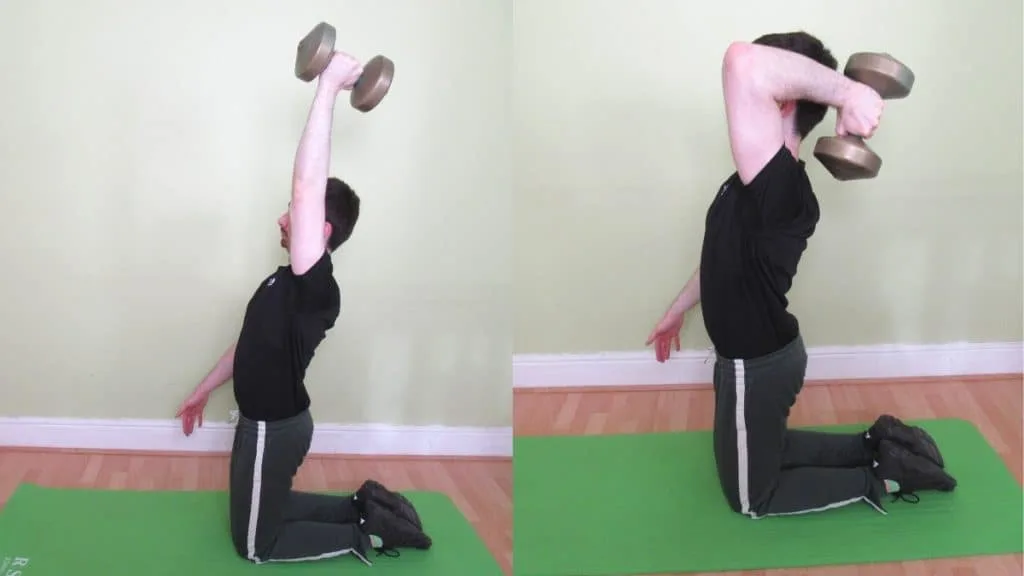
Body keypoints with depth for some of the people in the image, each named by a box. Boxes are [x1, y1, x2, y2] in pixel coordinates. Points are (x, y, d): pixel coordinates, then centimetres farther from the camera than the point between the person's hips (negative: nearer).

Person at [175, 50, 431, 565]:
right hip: (268, 421, 9)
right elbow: (253, 341, 17)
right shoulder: (289, 283, 3)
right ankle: (364, 503, 25)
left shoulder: (316, 288, -27)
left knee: (254, 543, 8)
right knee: (267, 505, 27)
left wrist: (328, 87, -41)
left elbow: (307, 187, -39)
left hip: (273, 430, -9)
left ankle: (365, 534, 9)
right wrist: (204, 390, 25)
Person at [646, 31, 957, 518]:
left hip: (756, 368, -9)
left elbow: (745, 62, -51)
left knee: (750, 497, 14)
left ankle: (883, 479, 16)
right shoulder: (765, 183, 0)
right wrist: (677, 310, 27)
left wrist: (846, 92, -46)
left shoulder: (778, 184, -33)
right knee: (762, 452, 31)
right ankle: (877, 444, 29)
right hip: (761, 355, 9)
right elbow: (728, 254, 17)